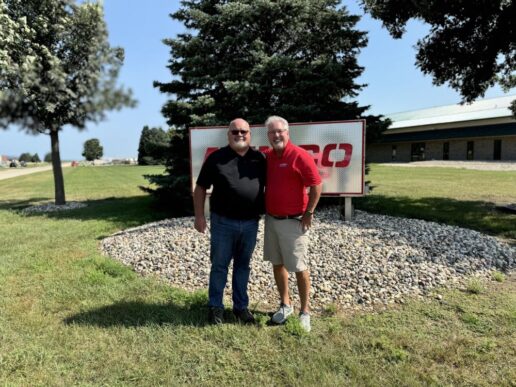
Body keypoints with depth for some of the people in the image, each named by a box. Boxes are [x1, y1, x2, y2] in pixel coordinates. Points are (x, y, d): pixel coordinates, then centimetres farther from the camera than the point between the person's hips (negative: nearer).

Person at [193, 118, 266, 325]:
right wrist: (199, 216, -5)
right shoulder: (217, 158, -2)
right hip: (223, 223, -2)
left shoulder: (259, 159, 5)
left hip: (250, 223, 3)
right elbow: (200, 188, 1)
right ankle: (215, 307, 23)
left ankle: (241, 306, 28)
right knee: (219, 266, 8)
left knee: (243, 266, 14)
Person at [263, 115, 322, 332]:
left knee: (299, 268, 3)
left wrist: (309, 213, -12)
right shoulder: (266, 157, 7)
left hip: (293, 221, -6)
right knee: (277, 264, 14)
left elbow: (316, 186, -13)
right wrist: (262, 210, 11)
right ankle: (285, 305, 30)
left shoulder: (300, 156, -13)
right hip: (271, 220, 6)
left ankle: (305, 312, 17)